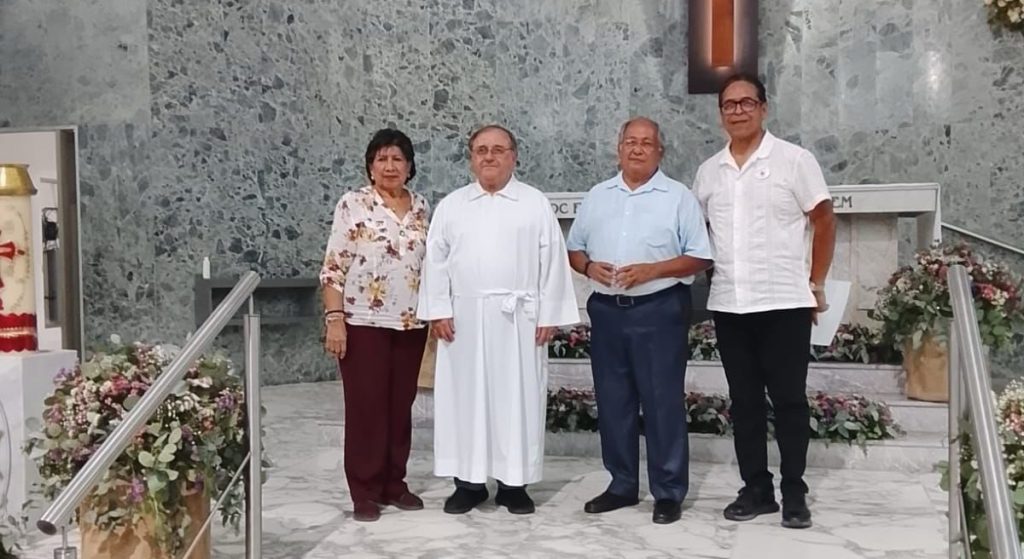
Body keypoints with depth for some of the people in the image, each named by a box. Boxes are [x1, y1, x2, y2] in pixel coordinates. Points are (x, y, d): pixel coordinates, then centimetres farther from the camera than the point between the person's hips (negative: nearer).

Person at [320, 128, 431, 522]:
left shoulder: (421, 207, 9)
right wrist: (334, 319, -14)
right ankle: (365, 492, 12)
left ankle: (394, 484, 23)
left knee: (400, 406, 11)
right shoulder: (352, 205, -5)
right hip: (363, 322, -4)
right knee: (366, 407, 1)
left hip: (411, 323, 5)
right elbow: (334, 267, -8)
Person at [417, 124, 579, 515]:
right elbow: (436, 262, 6)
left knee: (517, 399, 3)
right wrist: (439, 311, -2)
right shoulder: (450, 206, 9)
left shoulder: (536, 204, 4)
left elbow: (552, 263, 0)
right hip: (464, 317, 2)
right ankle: (468, 481, 16)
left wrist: (549, 315, -5)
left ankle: (514, 483, 13)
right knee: (465, 397, 5)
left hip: (518, 318, -1)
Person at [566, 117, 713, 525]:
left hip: (658, 310, -4)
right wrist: (589, 267, -6)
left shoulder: (679, 197, -1)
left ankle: (669, 491, 11)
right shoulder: (597, 197, 11)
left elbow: (700, 258, -4)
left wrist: (651, 270, -17)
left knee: (663, 401, 0)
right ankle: (622, 484, 23)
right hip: (606, 311, 5)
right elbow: (574, 249, 16)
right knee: (613, 401, 10)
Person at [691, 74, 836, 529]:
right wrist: (703, 280, 10)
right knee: (744, 402, 10)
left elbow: (824, 222, 1)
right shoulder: (709, 171, 10)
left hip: (784, 302, -4)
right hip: (728, 305, 4)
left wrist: (815, 284, 1)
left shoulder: (794, 160, -2)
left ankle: (794, 492, 14)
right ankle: (756, 488, 20)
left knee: (789, 400, 3)